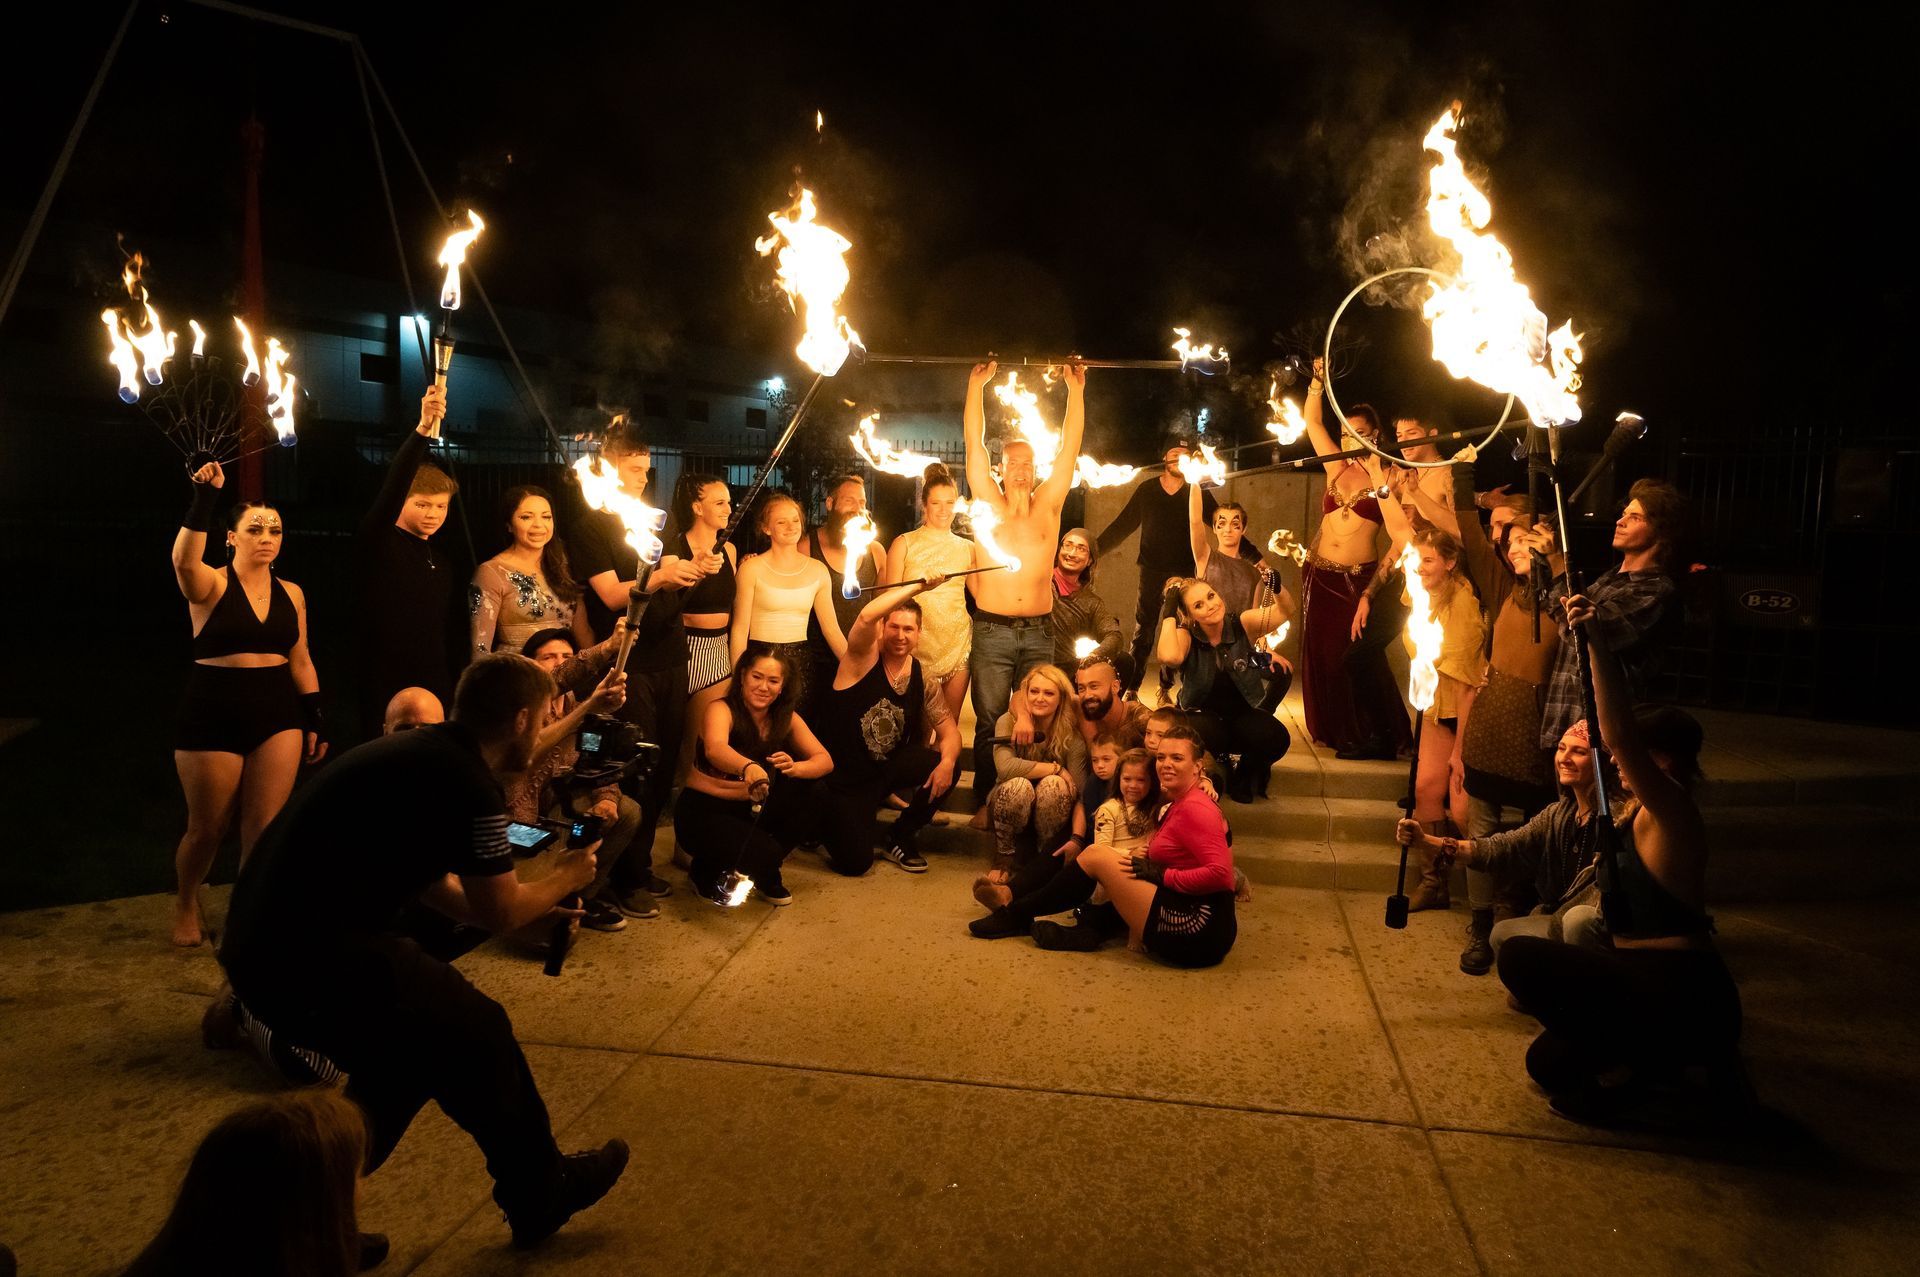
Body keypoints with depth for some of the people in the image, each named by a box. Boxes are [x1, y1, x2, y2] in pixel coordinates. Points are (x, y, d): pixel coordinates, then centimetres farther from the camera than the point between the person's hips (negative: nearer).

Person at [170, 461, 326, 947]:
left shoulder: (291, 594, 6)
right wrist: (204, 499, -36)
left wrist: (316, 719, 9)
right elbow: (184, 560, -31)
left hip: (276, 715, 3)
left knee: (264, 827, 1)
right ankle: (186, 902, 38)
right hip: (212, 716, -3)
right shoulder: (211, 586, -7)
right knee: (207, 829, 10)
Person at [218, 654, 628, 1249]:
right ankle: (541, 1193, 24)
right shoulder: (470, 783, -16)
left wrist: (534, 909, 27)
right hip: (310, 957, -9)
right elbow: (497, 912, -5)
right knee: (478, 1034, 6)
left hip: (264, 940, 9)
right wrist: (563, 879, 13)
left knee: (416, 1050, 23)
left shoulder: (419, 752, 12)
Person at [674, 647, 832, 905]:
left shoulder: (787, 718, -3)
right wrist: (747, 766, -64)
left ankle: (765, 876, 4)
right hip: (702, 811, -6)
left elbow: (824, 760, -9)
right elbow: (715, 750, -41)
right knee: (764, 853, -28)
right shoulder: (722, 709, -19)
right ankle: (706, 874, 6)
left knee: (808, 791, -17)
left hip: (749, 809, 6)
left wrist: (795, 767, -33)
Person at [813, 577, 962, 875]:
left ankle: (900, 839, 4)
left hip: (887, 769, 5)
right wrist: (918, 587, -34)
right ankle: (825, 822, 23)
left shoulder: (921, 678, 1)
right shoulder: (864, 659, -14)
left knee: (949, 767, -20)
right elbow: (866, 616, -35)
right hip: (841, 775, -5)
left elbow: (948, 729, -1)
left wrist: (946, 760, -23)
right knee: (855, 863, -14)